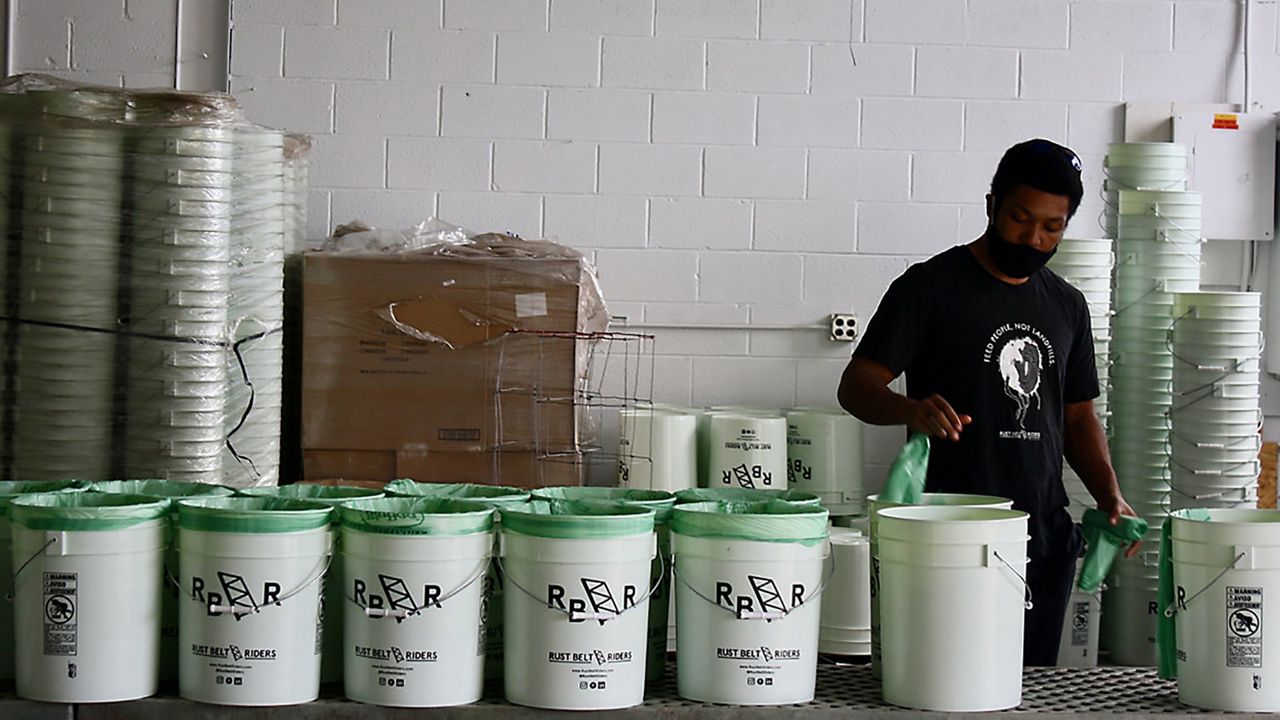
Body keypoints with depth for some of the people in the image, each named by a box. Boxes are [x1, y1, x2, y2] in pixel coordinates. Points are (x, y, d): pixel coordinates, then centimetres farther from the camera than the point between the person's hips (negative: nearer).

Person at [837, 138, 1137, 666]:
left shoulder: (1067, 305, 15)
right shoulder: (931, 286, -3)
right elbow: (856, 385, -8)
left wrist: (1109, 495, 5)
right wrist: (911, 409, -29)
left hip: (1045, 540, 5)